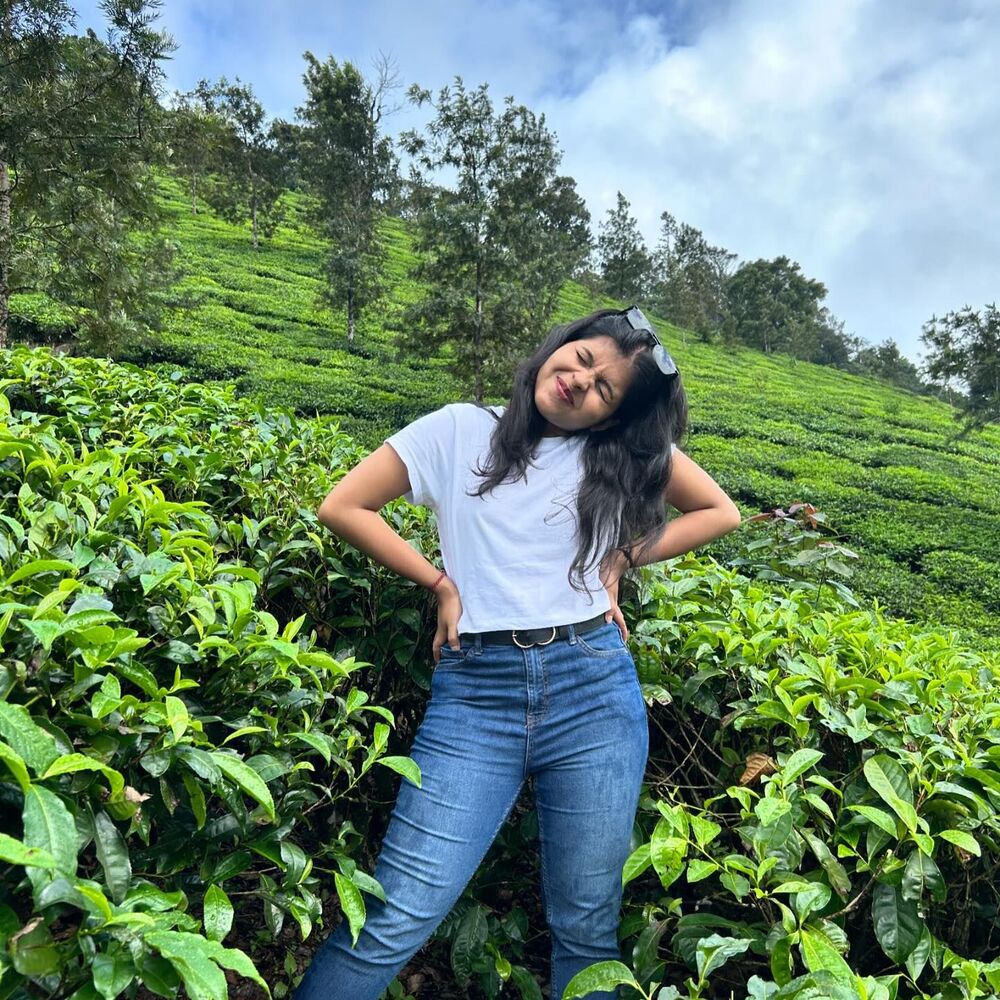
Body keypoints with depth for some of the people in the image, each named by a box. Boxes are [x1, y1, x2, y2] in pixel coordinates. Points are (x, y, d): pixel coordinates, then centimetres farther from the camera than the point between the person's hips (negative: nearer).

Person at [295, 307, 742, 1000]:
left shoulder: (627, 451, 9)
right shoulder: (460, 430, 5)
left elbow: (721, 512, 16)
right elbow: (342, 508, 6)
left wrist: (619, 560, 5)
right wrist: (441, 583, 1)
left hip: (593, 688, 2)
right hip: (475, 692, -1)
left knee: (587, 928, 10)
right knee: (394, 919, -5)